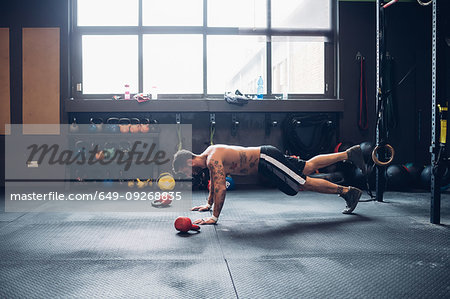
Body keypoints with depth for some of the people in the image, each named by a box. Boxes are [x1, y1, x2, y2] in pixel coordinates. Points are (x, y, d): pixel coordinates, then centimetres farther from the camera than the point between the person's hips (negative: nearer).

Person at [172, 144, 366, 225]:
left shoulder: (213, 160, -22)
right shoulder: (209, 152, 7)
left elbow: (221, 189, -31)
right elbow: (214, 181, 23)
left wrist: (214, 218, -26)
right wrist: (208, 204, 27)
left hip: (268, 160, -9)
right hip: (264, 157, 9)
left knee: (304, 183, -6)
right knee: (308, 167, 16)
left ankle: (346, 191, 3)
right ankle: (349, 153, 25)